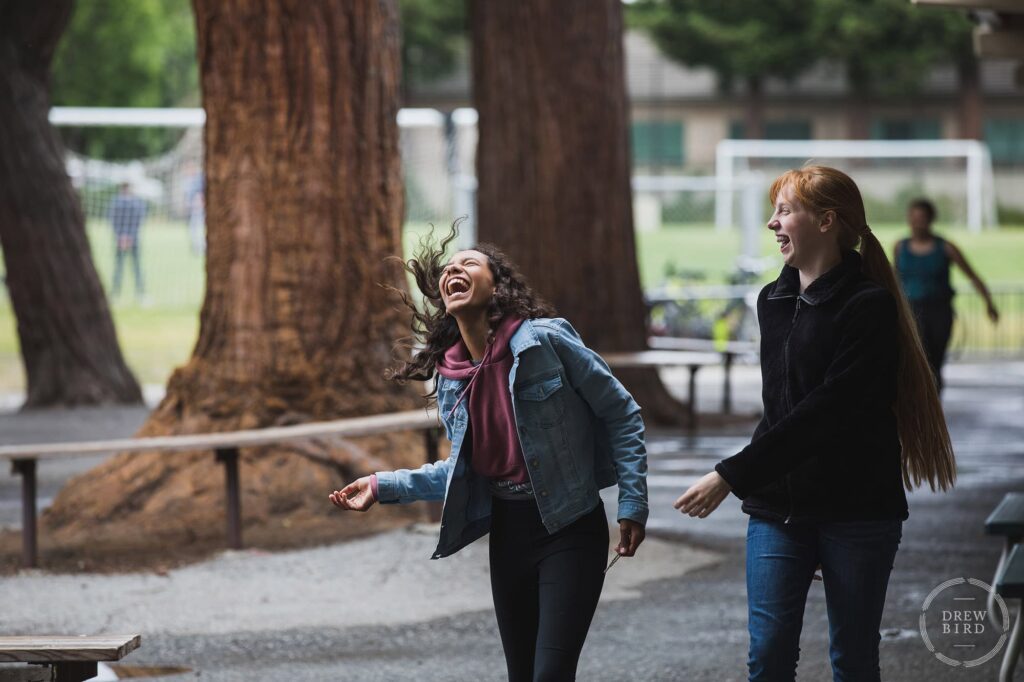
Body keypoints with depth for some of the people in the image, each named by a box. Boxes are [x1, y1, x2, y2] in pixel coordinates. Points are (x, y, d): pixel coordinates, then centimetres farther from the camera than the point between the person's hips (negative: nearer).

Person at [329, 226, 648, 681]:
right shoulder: (449, 377, 4)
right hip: (508, 535, 6)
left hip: (569, 530, -6)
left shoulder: (545, 340, -13)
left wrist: (632, 504, -11)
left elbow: (621, 414, -7)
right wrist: (383, 486, 8)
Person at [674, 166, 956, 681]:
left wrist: (733, 475, -22)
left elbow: (826, 411, -19)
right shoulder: (773, 302, 11)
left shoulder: (870, 306, -12)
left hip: (856, 510, -6)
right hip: (778, 508, 6)